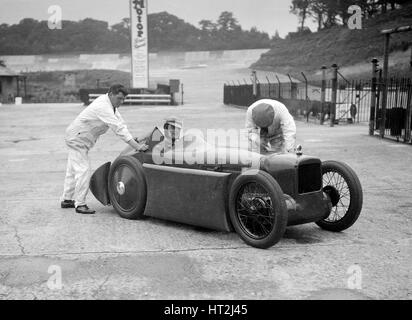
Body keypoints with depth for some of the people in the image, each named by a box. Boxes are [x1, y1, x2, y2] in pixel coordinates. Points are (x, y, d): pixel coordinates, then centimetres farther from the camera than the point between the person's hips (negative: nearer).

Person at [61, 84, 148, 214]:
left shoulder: (110, 104, 2)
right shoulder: (103, 107, -28)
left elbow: (120, 124, 3)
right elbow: (118, 129, -35)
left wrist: (135, 141, -7)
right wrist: (136, 146, -37)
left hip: (75, 137, 11)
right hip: (77, 138, -11)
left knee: (73, 170, 17)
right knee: (84, 170, -13)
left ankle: (67, 200, 28)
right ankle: (80, 204, -8)